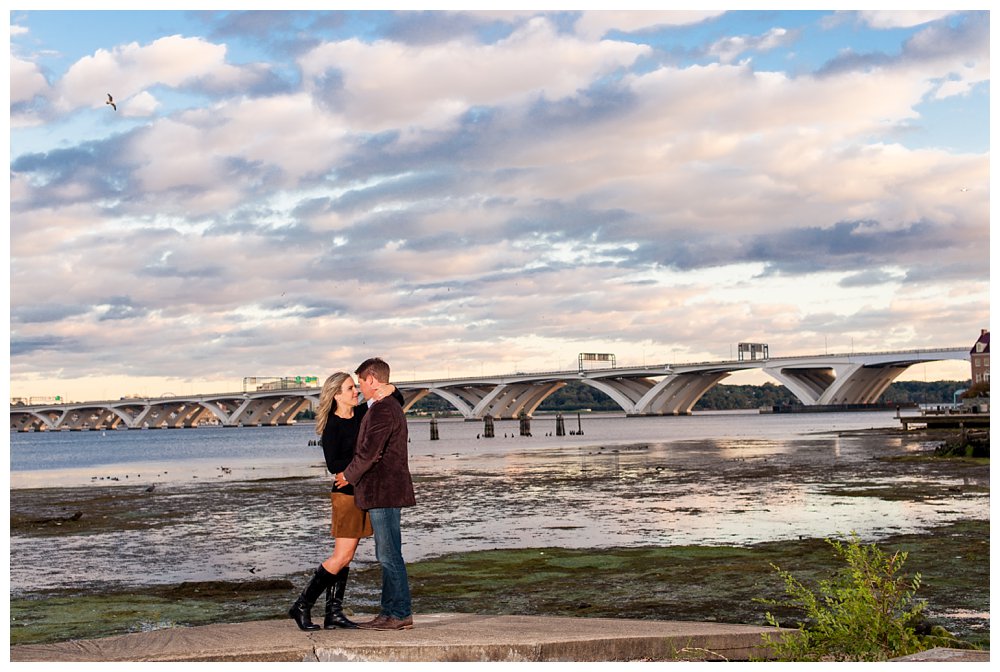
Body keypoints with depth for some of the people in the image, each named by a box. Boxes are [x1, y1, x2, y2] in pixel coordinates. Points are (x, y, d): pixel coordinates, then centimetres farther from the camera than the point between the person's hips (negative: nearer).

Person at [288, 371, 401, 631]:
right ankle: (302, 606, 2)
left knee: (346, 557, 8)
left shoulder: (363, 413, 7)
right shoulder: (332, 426, -11)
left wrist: (392, 390, -6)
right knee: (342, 557, -8)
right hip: (346, 494, -7)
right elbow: (333, 465, -17)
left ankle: (333, 613, 11)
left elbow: (398, 405, 15)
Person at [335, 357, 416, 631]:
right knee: (387, 555, 13)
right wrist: (353, 475, 20)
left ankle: (400, 614, -3)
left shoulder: (381, 410, -16)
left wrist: (348, 476, -6)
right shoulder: (392, 407, 18)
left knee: (390, 556, -6)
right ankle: (390, 611, 18)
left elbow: (370, 452, -20)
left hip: (383, 492, -11)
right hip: (386, 492, 11)